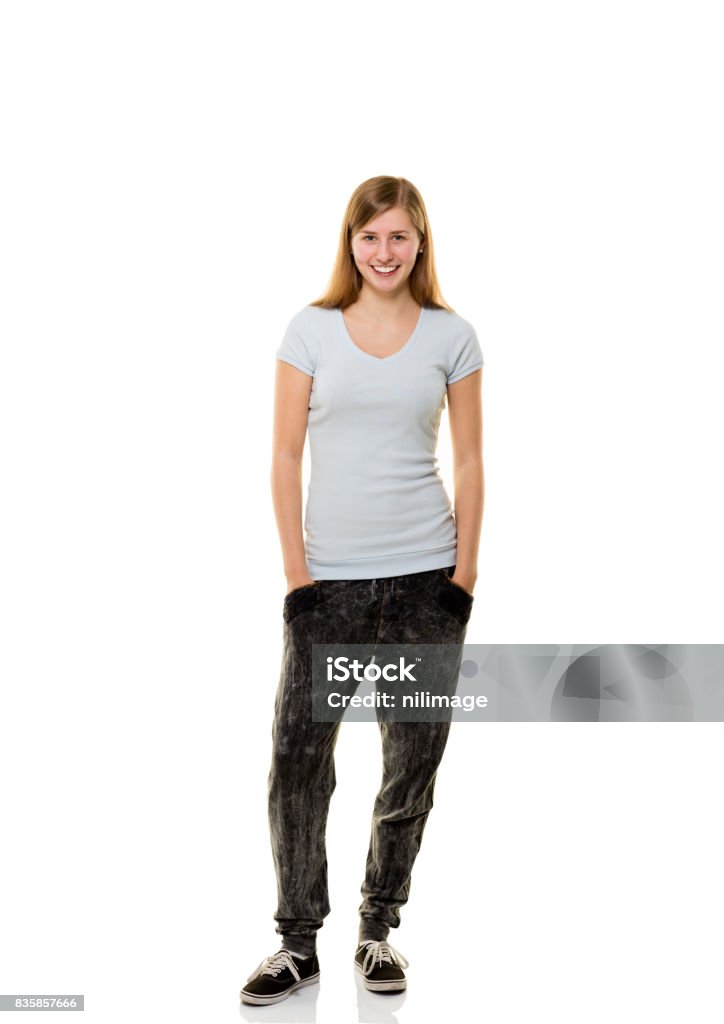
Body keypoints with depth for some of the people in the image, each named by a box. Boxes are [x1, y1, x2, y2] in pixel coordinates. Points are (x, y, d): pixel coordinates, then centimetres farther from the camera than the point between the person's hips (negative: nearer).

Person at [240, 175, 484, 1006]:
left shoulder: (452, 336, 3)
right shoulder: (311, 330, 2)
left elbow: (469, 463, 4)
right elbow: (286, 457, 1)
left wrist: (464, 577, -2)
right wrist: (297, 572, -5)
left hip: (425, 576, 1)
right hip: (331, 578, 0)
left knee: (413, 761, 8)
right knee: (297, 756, -3)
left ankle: (378, 931, 24)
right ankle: (298, 941, 12)